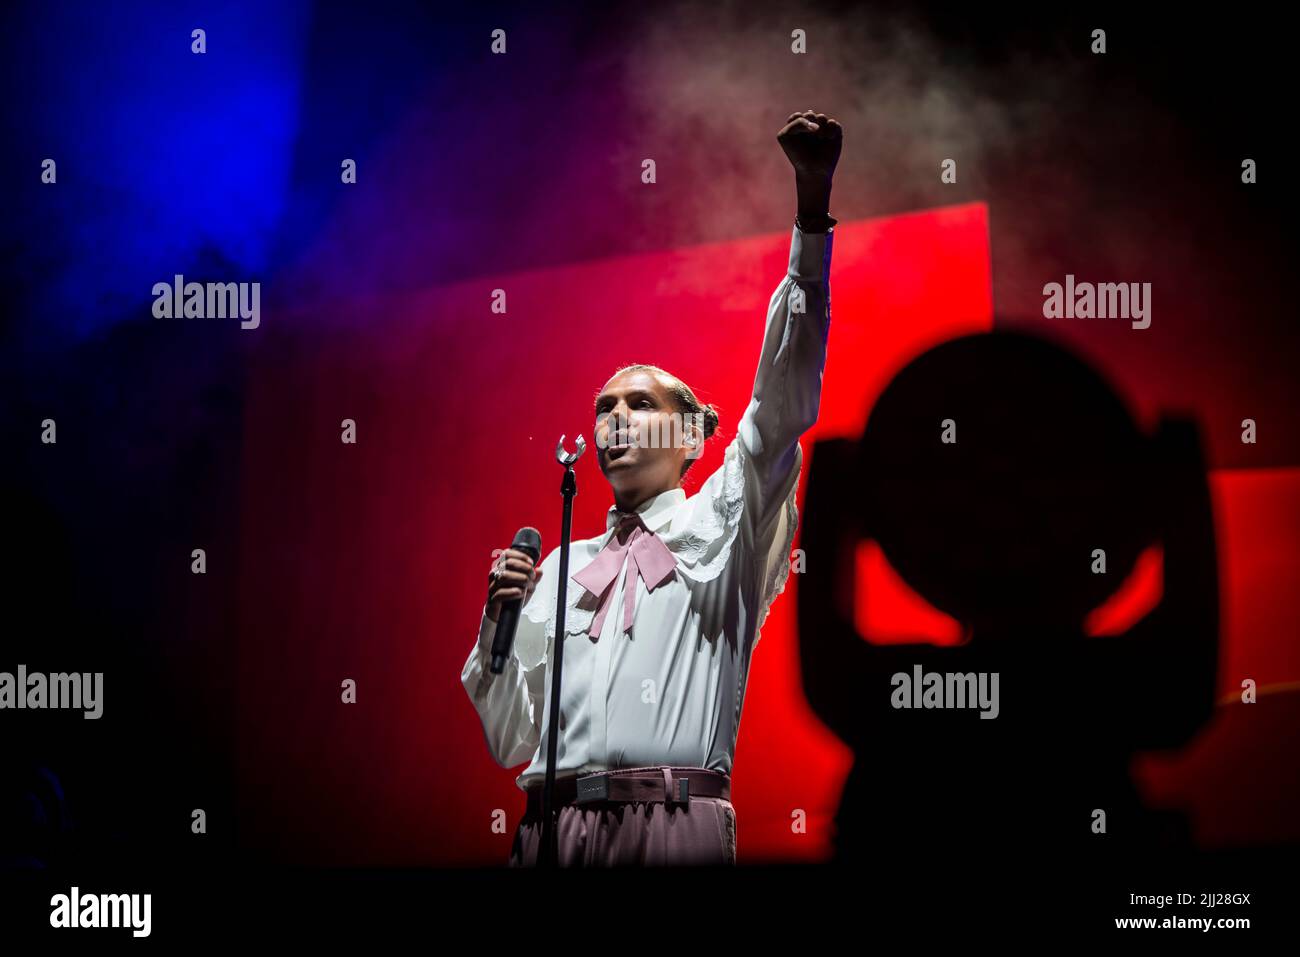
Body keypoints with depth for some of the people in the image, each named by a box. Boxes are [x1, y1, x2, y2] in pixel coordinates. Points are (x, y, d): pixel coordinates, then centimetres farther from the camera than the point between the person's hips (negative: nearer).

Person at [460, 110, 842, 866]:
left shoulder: (720, 527, 14)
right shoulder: (562, 566, 22)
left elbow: (785, 403, 0)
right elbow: (509, 741, 21)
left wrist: (813, 209, -8)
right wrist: (497, 623, 2)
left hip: (674, 820, -3)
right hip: (554, 824, 3)